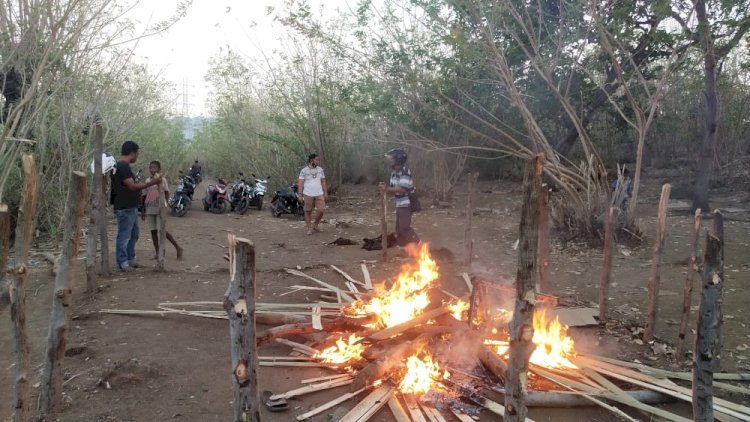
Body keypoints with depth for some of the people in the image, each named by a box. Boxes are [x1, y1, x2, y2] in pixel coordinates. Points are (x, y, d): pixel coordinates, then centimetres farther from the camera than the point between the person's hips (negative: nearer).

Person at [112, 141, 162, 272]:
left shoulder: (123, 166, 14)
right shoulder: (123, 166, -19)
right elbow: (132, 186, -23)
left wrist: (139, 195, 20)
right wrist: (152, 182, -19)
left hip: (131, 207, 10)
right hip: (125, 208, -10)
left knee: (133, 235, 18)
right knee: (124, 236, -1)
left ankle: (130, 259, 28)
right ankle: (122, 263, 6)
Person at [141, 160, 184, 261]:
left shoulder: (162, 180, -4)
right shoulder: (147, 181, 9)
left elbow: (167, 194, -5)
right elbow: (144, 196, 14)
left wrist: (165, 205, -18)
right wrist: (143, 210, 14)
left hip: (160, 209, -5)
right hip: (150, 210, 5)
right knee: (153, 231, 6)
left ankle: (178, 248, 4)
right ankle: (157, 252, 13)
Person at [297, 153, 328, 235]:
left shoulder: (320, 169, 6)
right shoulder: (304, 170, -6)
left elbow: (323, 182, 10)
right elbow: (300, 183, -6)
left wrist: (325, 193, 7)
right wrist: (300, 195, -11)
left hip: (319, 194, 3)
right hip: (308, 195, -3)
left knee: (321, 210, -5)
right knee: (308, 211, 5)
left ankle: (315, 225, 17)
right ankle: (309, 228, 16)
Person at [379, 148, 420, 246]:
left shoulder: (404, 171, -19)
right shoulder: (394, 172, 11)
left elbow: (403, 188, -28)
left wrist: (387, 189, -28)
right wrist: (386, 186, -6)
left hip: (406, 204, -10)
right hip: (399, 204, 10)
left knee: (404, 228, -11)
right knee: (399, 229, 13)